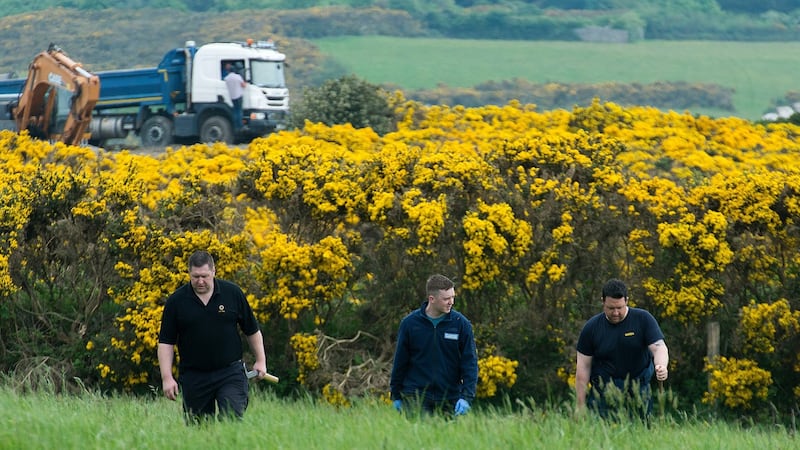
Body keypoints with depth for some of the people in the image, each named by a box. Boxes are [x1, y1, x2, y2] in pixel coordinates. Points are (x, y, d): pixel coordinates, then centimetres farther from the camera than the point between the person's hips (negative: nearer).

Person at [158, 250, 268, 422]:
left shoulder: (233, 293, 1)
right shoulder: (176, 301, -2)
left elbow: (252, 330, 11)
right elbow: (166, 342, 0)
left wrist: (261, 361, 10)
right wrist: (167, 377, -8)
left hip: (230, 373, -1)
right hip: (194, 378, 1)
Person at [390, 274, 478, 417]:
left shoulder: (461, 324, -1)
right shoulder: (410, 323, 0)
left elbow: (470, 363, -2)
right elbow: (400, 362, 8)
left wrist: (466, 397, -13)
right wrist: (396, 396, 9)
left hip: (449, 400, 1)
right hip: (414, 398, -1)